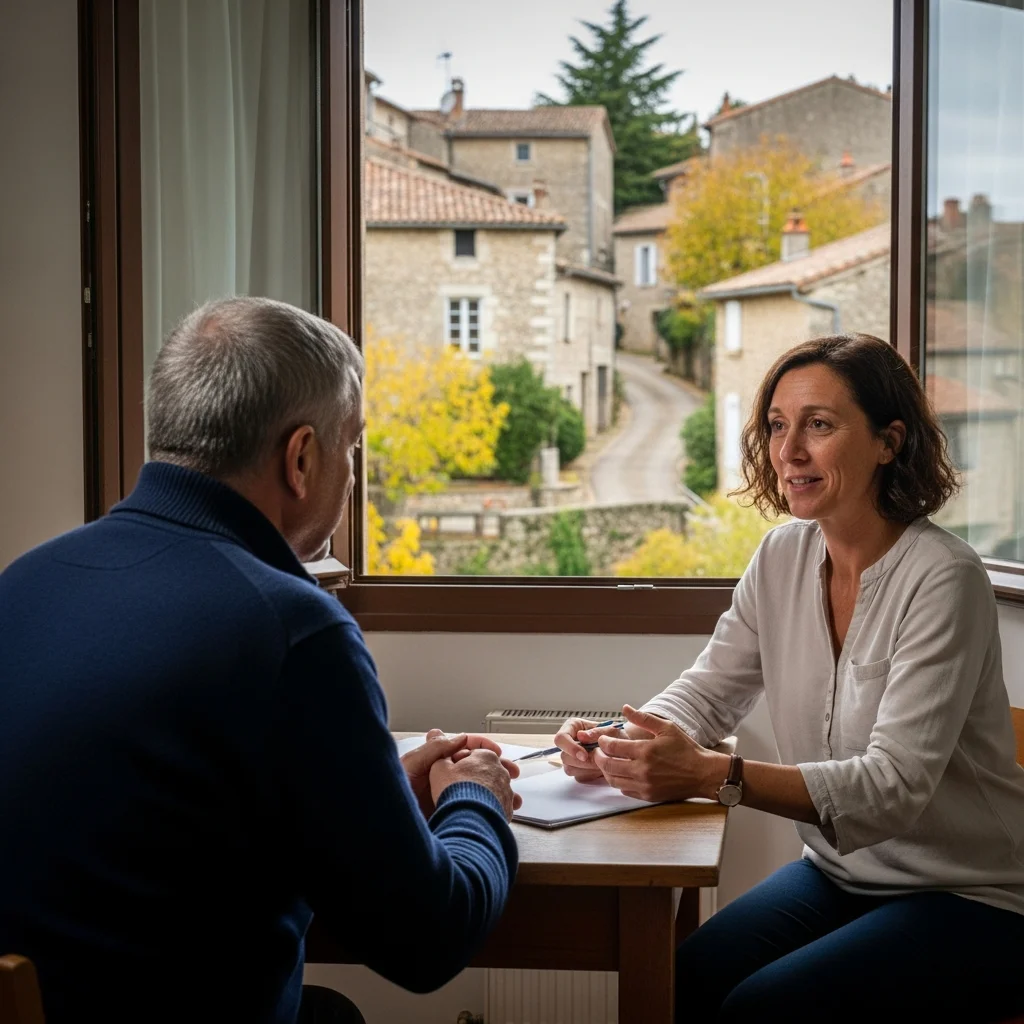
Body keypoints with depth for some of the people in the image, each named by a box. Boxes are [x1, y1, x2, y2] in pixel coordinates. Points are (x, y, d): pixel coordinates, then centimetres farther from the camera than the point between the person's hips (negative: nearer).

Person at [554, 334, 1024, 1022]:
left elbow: (895, 786, -28)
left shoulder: (943, 579, -21)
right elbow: (706, 693, 2)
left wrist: (710, 774, -39)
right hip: (841, 877, 6)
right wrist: (616, 746, -20)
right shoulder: (784, 558, 0)